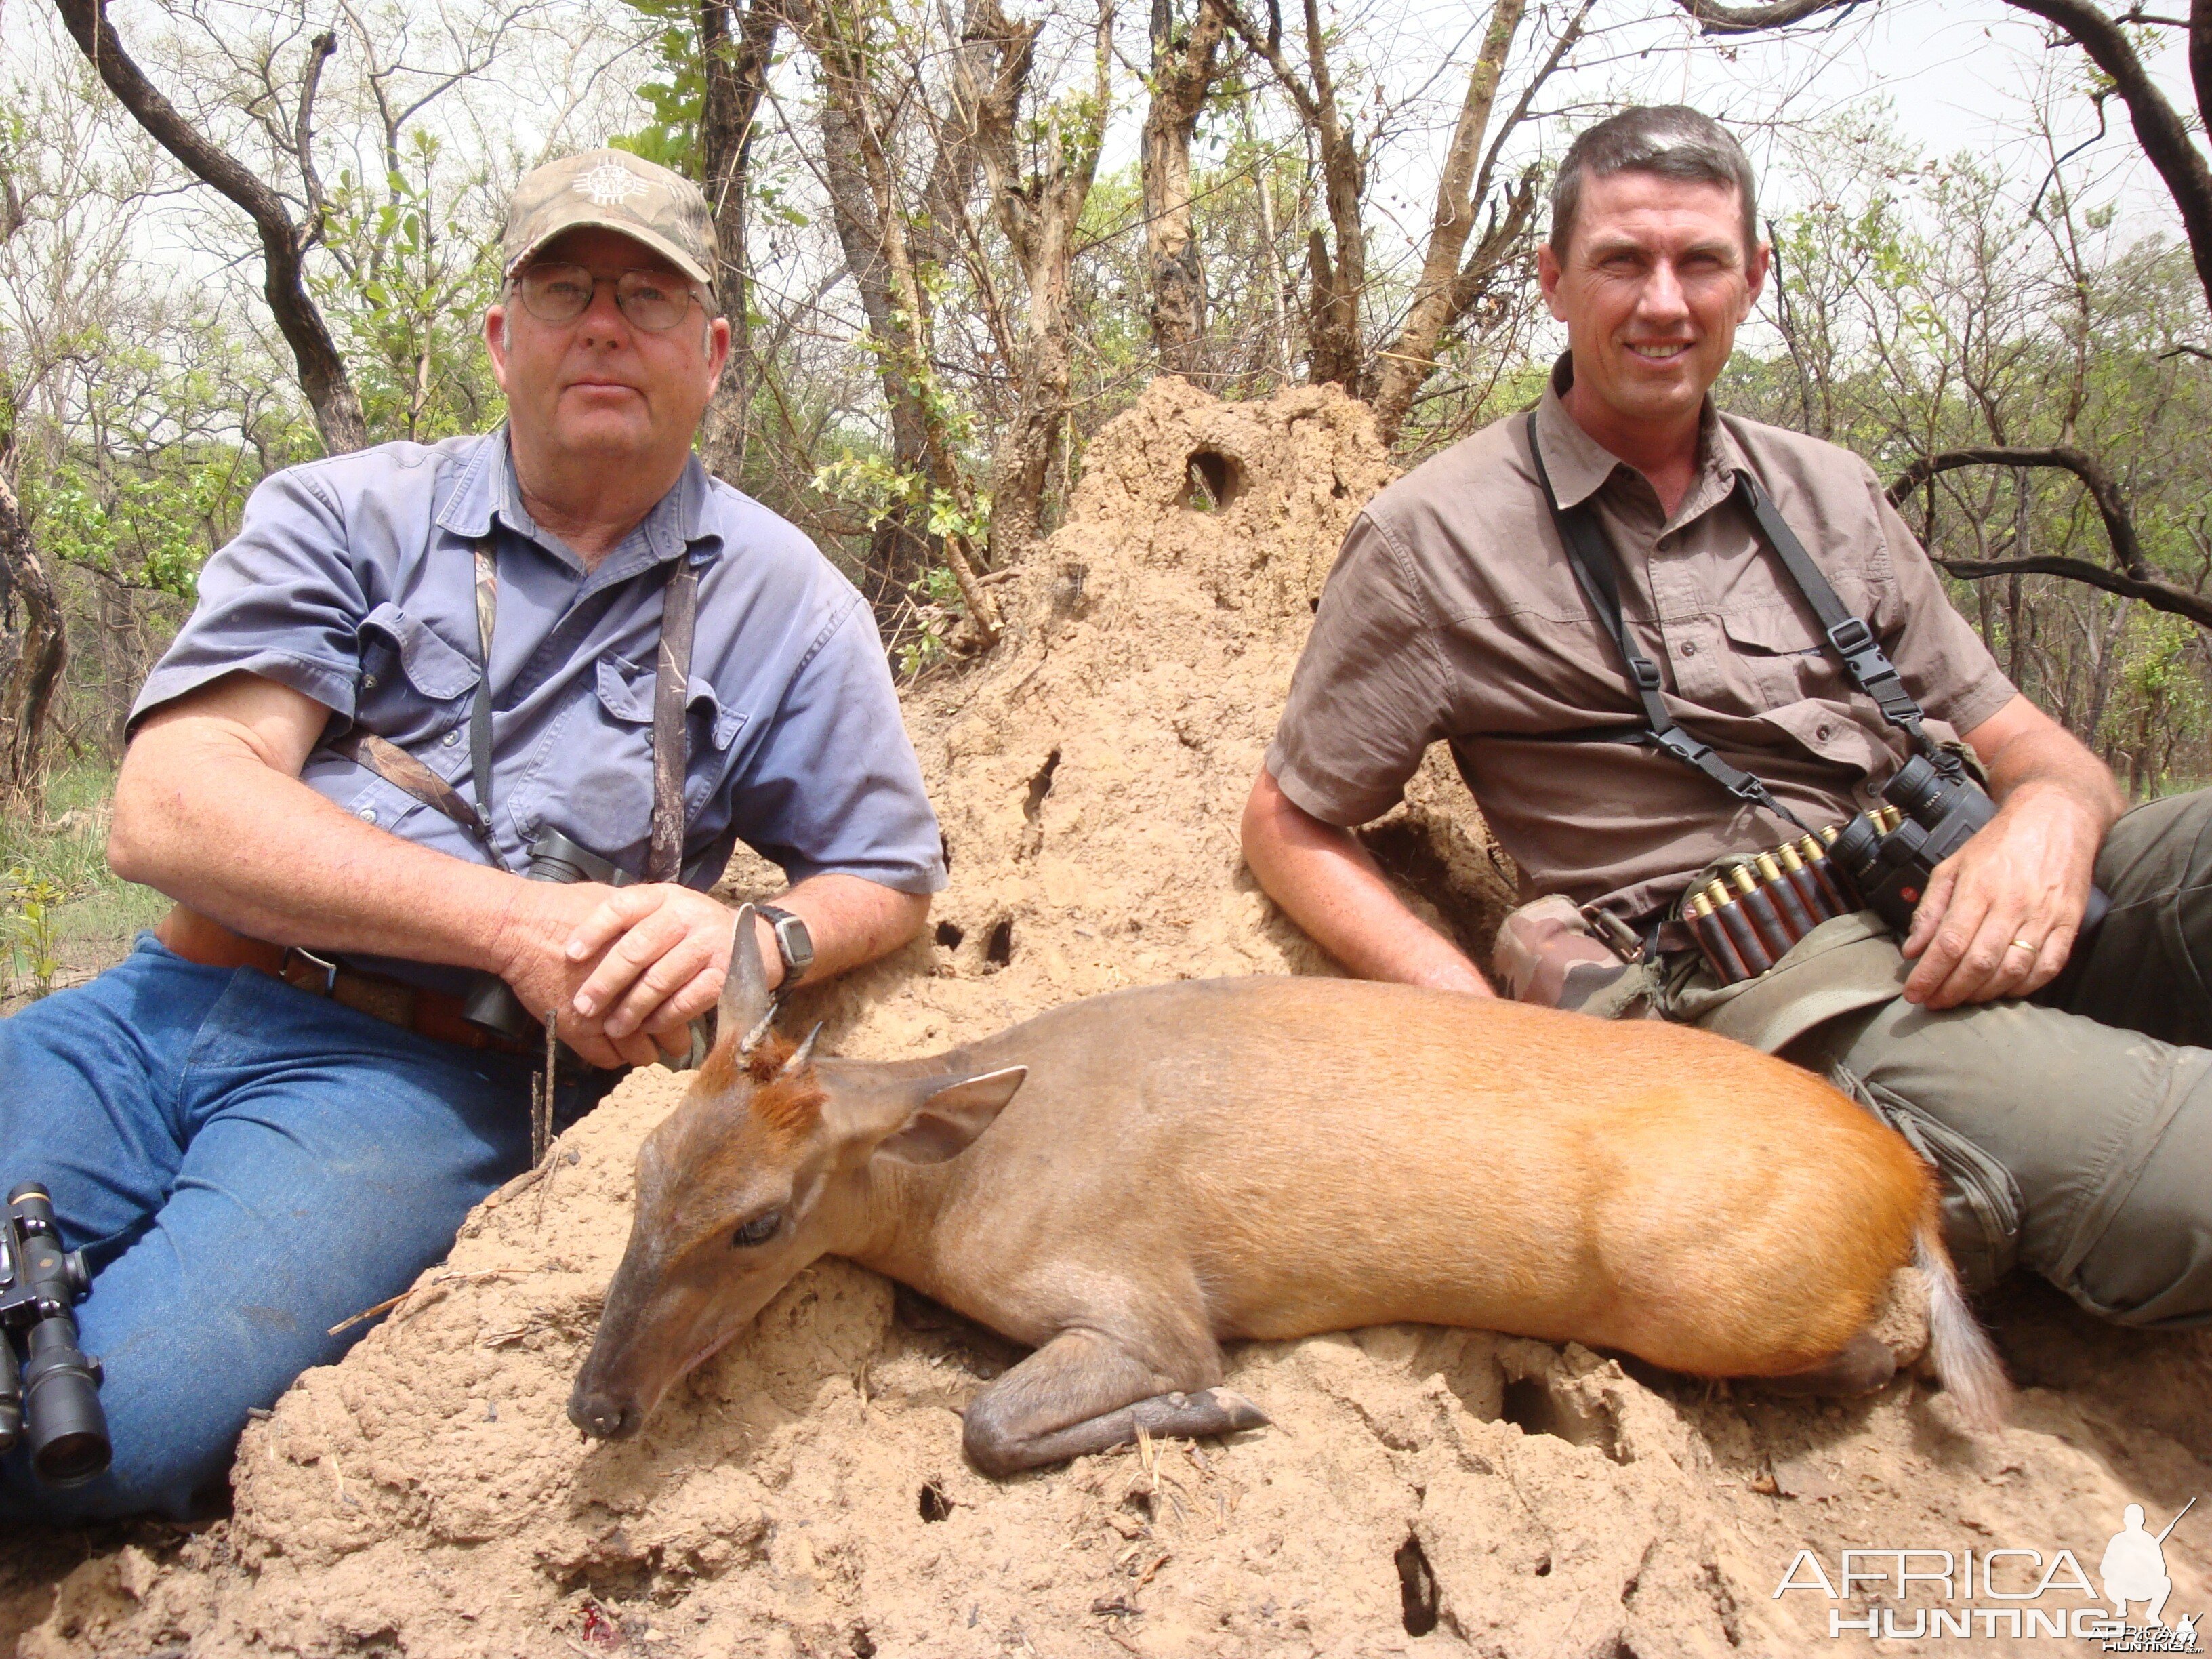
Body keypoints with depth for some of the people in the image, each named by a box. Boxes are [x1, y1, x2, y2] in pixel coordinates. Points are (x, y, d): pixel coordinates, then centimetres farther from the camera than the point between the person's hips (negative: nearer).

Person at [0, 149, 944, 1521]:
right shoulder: (347, 517, 8)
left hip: (419, 1075, -1)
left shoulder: (775, 597, 8)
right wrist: (520, 921, -16)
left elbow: (890, 876, 13)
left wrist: (759, 942, -12)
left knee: (121, 1419, -24)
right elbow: (169, 810, -5)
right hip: (171, 1001, 2)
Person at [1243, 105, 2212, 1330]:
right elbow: (1291, 828, 6)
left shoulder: (1828, 494, 19)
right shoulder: (1436, 539, 3)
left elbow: (2017, 739, 20)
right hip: (1748, 975, -6)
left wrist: (2048, 819, -7)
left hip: (1974, 914, 6)